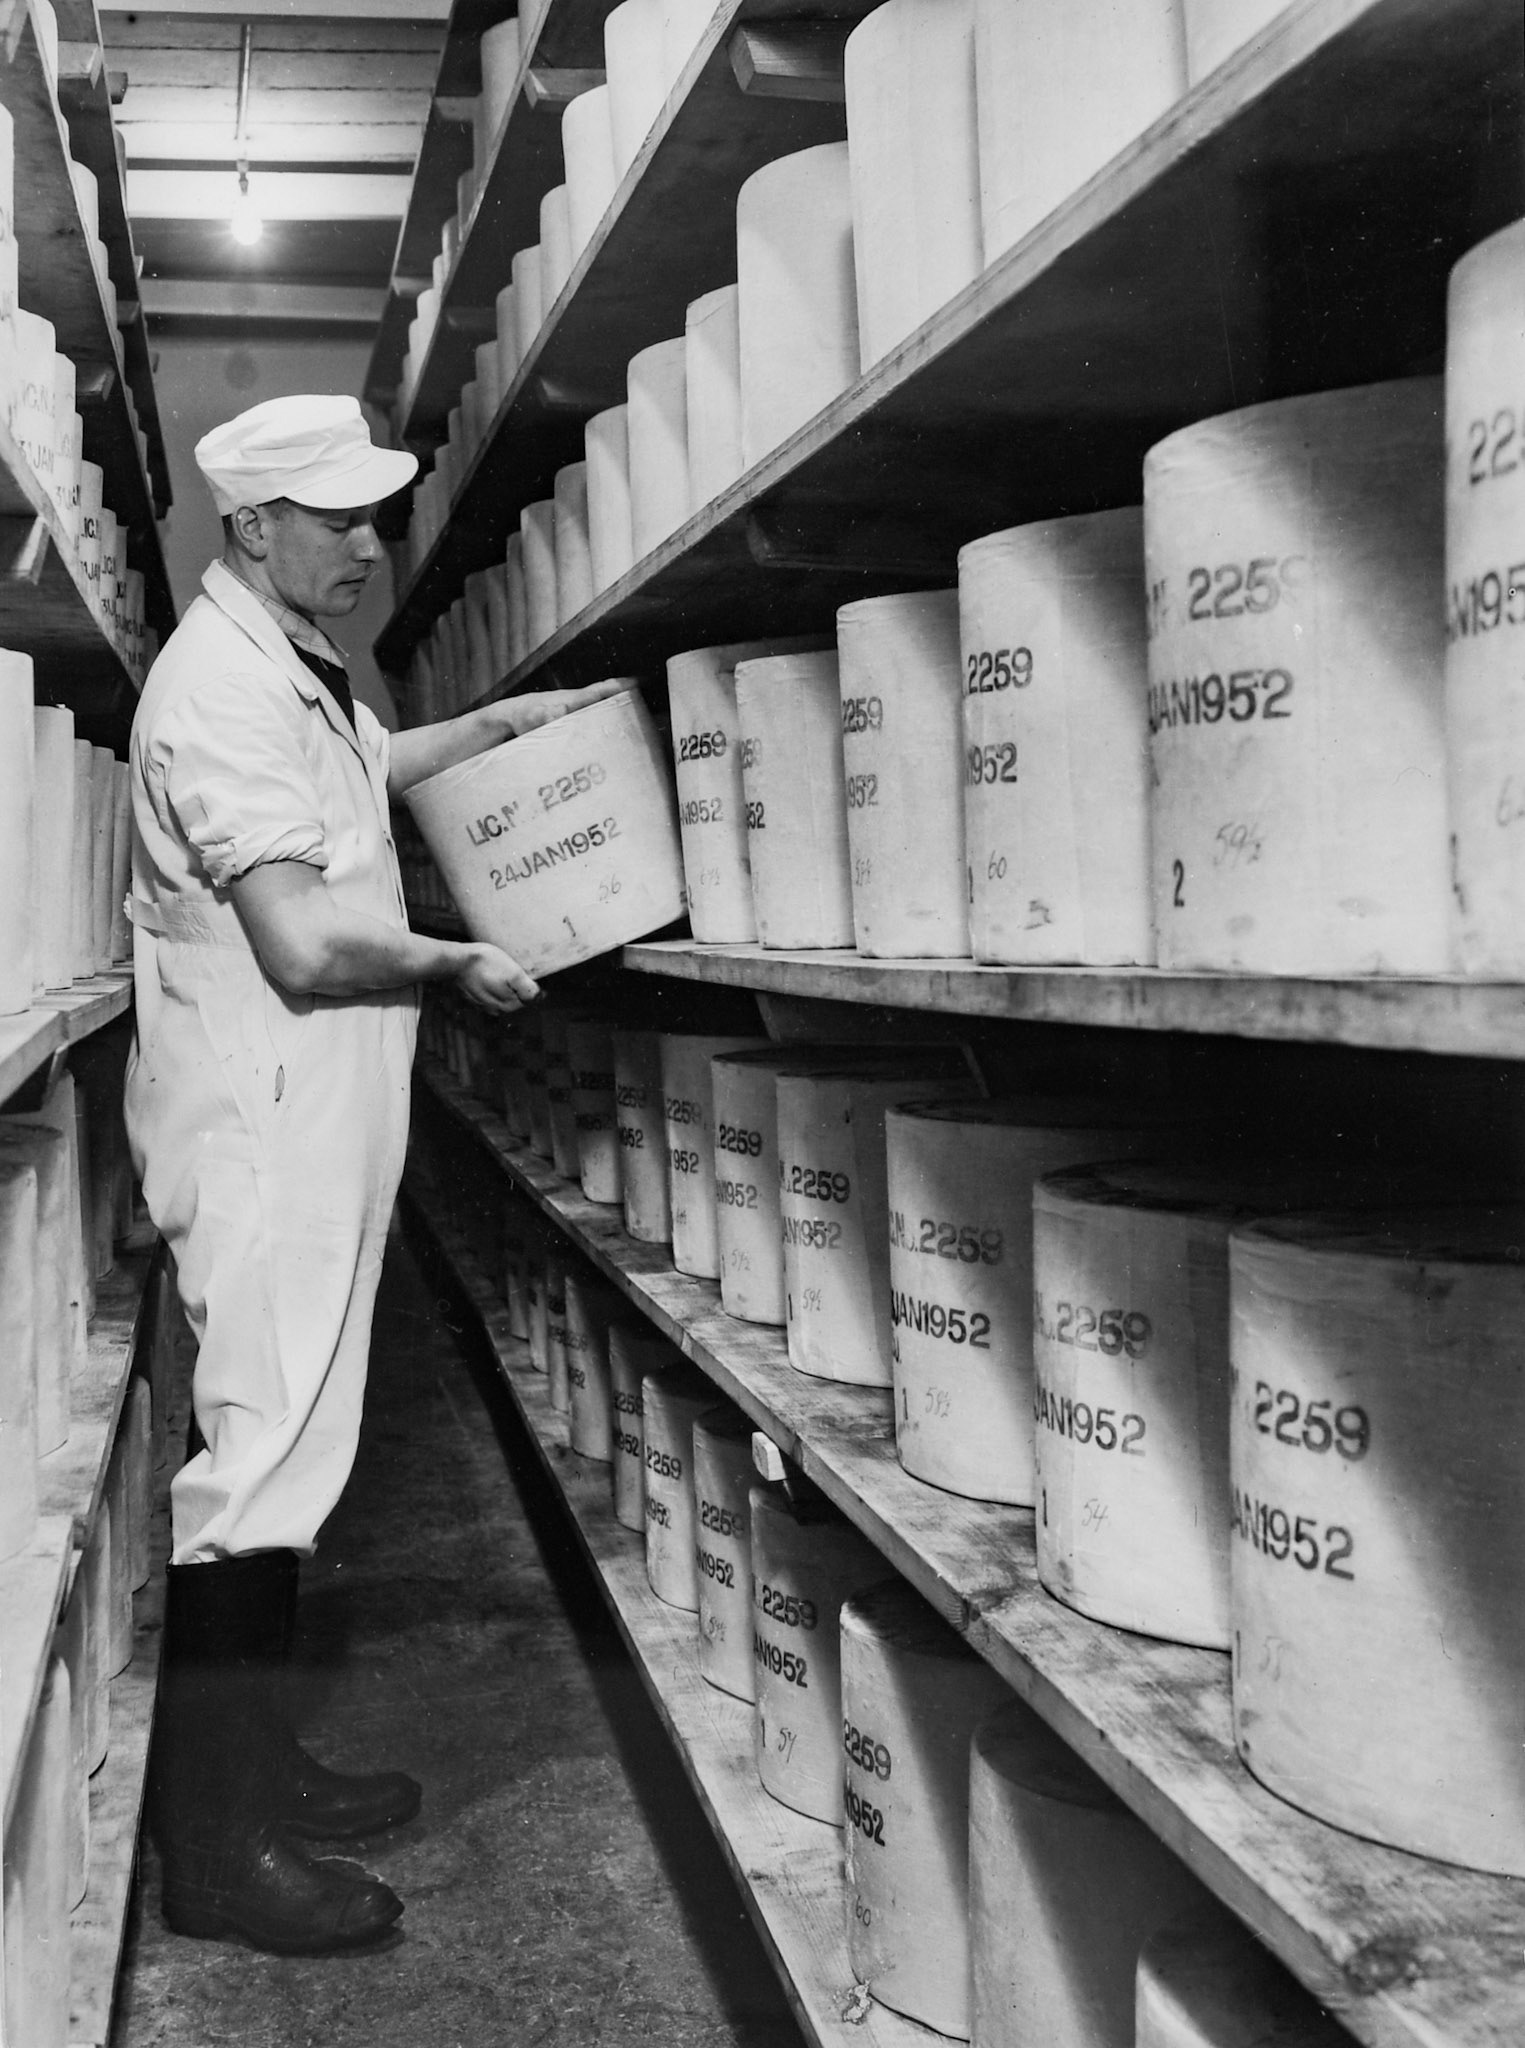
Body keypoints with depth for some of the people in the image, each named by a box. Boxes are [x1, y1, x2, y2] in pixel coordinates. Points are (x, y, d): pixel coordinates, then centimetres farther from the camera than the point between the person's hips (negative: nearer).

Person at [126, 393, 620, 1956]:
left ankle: (255, 1772, 28)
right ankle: (216, 1852, 6)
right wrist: (459, 962, -8)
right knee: (260, 1459, -5)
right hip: (262, 1133, -11)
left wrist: (504, 722, 24)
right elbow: (305, 946, -24)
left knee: (282, 1454, 15)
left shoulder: (290, 671, 16)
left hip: (307, 1124, 11)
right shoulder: (223, 690, -18)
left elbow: (371, 766, 38)